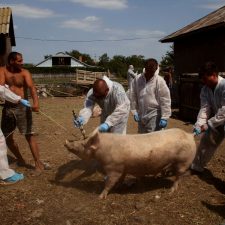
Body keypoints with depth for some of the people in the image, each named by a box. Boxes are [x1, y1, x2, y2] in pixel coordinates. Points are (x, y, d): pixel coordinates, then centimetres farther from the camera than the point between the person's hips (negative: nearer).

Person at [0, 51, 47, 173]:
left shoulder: (25, 72, -7)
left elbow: (31, 87, -22)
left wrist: (35, 102, -40)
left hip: (23, 108, -3)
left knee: (29, 135, -7)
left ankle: (38, 162, -2)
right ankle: (20, 159, 29)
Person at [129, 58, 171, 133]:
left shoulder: (159, 81, -13)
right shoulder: (137, 79, -3)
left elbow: (165, 101, -13)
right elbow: (133, 97, 4)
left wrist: (164, 117, -14)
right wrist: (135, 112, 3)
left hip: (154, 115, -5)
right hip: (141, 114, 5)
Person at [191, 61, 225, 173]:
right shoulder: (205, 89, -6)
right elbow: (205, 108, -13)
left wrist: (209, 124, -31)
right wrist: (199, 124, -28)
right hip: (216, 120, 7)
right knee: (206, 142, 12)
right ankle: (197, 166, 28)